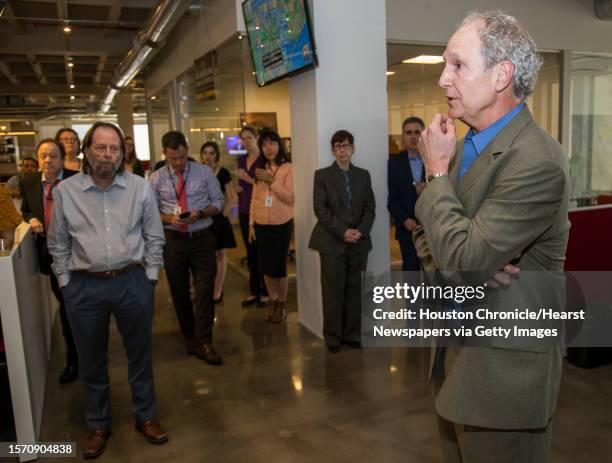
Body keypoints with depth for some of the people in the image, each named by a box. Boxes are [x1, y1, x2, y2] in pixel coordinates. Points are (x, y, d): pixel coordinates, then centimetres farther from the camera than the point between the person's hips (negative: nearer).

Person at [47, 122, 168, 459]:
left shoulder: (140, 187, -2)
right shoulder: (65, 191, -2)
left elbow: (154, 237, 4)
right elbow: (58, 244, 5)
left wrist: (149, 277, 1)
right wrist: (66, 283, 2)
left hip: (133, 282, 0)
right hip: (84, 287, 0)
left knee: (140, 354, 14)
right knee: (91, 360, 15)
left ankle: (145, 416, 34)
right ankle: (98, 424, 36)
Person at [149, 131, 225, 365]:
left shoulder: (204, 172, 0)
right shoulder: (156, 179, 0)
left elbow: (218, 202, 3)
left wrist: (201, 213, -16)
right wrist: (170, 218, -17)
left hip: (202, 239, -1)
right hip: (173, 240, 1)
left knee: (205, 291, -4)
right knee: (179, 292, 12)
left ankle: (203, 343, 6)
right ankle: (189, 337, 32)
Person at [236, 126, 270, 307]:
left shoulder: (264, 159, -8)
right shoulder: (241, 159, 12)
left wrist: (248, 179, -19)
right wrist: (238, 188, 2)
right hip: (245, 211, 6)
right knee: (250, 252, 11)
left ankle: (266, 292, 13)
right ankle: (254, 291, 22)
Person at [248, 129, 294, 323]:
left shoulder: (288, 168, -7)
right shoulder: (260, 169, 9)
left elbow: (290, 198, -15)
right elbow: (254, 198, 10)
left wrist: (272, 180, -20)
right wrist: (251, 224, 7)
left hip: (281, 225, -4)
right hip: (261, 225, 5)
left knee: (279, 266, 0)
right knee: (265, 266, 9)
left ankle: (282, 304, 19)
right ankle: (273, 301, 27)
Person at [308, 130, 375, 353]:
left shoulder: (363, 175, 12)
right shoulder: (322, 175, 1)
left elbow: (370, 207, 8)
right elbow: (320, 209, -6)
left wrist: (361, 231, -8)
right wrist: (342, 232, -13)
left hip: (359, 242, 3)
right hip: (332, 242, -3)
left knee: (355, 290, 7)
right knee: (333, 291, 2)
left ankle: (352, 334, 18)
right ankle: (333, 336, 14)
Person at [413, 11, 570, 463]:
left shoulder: (537, 162, -23)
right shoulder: (466, 146, 4)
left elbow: (462, 259, -27)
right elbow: (428, 236, 8)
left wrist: (437, 172, -16)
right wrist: (469, 266, -13)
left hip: (503, 371, -7)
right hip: (455, 354, 8)